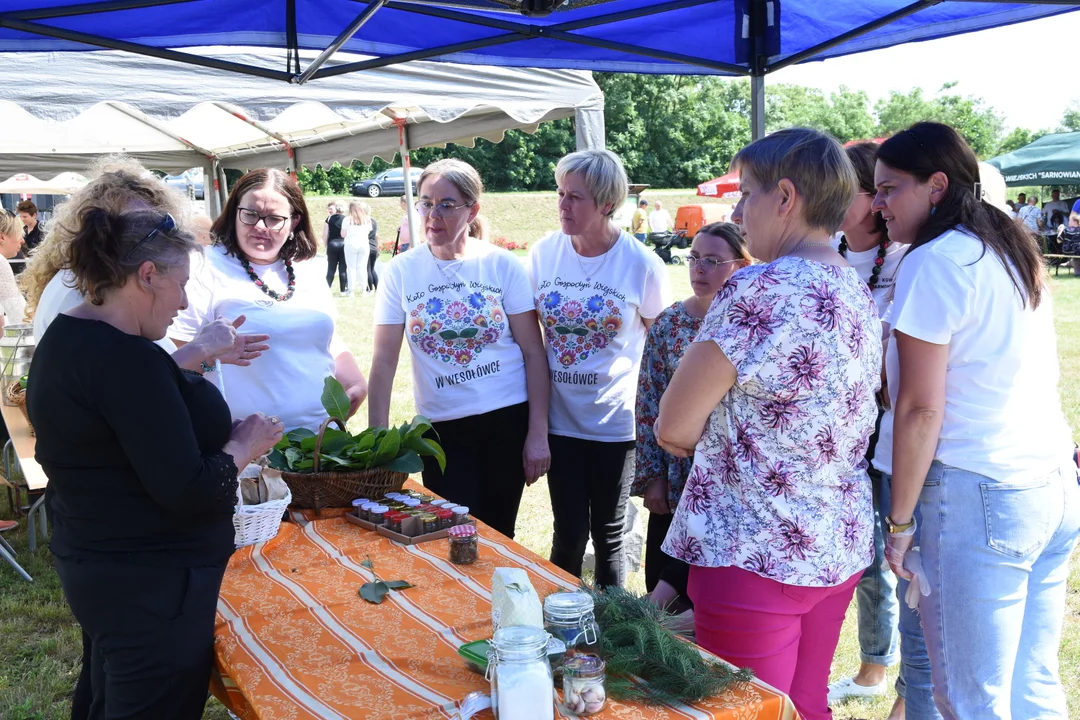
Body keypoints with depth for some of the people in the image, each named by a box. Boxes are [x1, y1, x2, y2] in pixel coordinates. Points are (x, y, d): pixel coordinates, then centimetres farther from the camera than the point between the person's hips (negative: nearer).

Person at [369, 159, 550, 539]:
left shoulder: (502, 265, -5)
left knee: (498, 536, 13)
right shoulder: (401, 271, -3)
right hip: (443, 428, 0)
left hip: (508, 421, 0)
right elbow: (384, 361, -1)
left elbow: (534, 352, -3)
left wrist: (538, 433, -6)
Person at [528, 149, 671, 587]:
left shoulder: (642, 265, -10)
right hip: (560, 419, 2)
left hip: (617, 423, -2)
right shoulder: (543, 254, -2)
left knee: (608, 536, 11)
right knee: (568, 535, 8)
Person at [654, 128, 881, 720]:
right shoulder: (860, 295, 7)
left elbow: (673, 429, -16)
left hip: (756, 557, -8)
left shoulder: (758, 291, -20)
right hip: (841, 547, 8)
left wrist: (707, 436, 4)